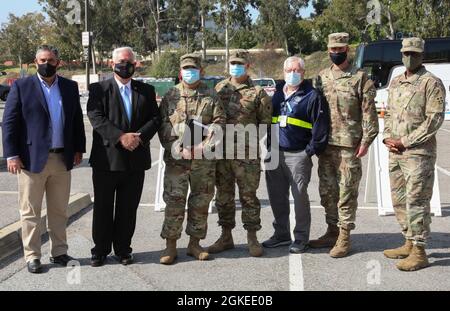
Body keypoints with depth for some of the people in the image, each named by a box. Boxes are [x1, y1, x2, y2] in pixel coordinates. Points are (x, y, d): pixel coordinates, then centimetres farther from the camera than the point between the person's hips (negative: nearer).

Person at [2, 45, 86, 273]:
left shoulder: (70, 87, 10)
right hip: (32, 159, -3)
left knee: (59, 211, 10)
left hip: (62, 159, 3)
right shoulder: (21, 87, 1)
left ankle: (59, 252, 21)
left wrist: (79, 149, 8)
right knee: (30, 212, 4)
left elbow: (77, 120, 14)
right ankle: (32, 256, 13)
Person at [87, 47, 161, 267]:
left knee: (128, 208, 9)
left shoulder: (147, 91, 11)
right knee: (103, 207, 6)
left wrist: (139, 136, -13)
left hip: (135, 159, 2)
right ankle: (100, 250, 19)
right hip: (106, 158, -2)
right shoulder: (99, 89, 2)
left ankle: (123, 249, 22)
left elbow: (155, 118, 5)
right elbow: (96, 118, -10)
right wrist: (121, 137, -20)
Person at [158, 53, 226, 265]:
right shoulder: (171, 95, 7)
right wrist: (176, 148, -11)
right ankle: (170, 245, 8)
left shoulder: (211, 95, 9)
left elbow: (220, 121, 3)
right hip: (176, 158, -1)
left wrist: (205, 145, -11)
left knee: (201, 201, 8)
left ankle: (194, 243, 21)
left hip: (204, 159, 1)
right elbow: (163, 124, 2)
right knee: (174, 201, -2)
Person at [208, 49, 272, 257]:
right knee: (223, 196, 10)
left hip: (246, 153, -4)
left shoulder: (257, 93, 1)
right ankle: (226, 236, 22)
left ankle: (252, 238, 13)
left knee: (248, 195, 1)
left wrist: (249, 134, -4)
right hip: (221, 150, 4)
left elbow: (265, 122, 3)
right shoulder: (219, 88, 12)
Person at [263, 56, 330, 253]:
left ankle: (301, 238, 10)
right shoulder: (277, 94, 15)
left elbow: (320, 126, -8)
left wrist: (311, 150, -12)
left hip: (298, 155, -6)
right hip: (275, 154, 6)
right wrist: (268, 147, 13)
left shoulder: (312, 96, -3)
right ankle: (281, 234, 26)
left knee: (300, 196, -1)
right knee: (277, 196, 12)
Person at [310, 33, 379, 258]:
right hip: (325, 144, 5)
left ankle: (344, 237, 8)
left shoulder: (360, 78, -3)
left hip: (349, 145, -5)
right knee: (327, 190, 12)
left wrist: (366, 141, -12)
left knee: (346, 192, 0)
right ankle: (332, 231, 24)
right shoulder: (322, 77, 12)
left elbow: (369, 112, -6)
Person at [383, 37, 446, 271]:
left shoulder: (431, 83, -7)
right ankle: (409, 243, 27)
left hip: (419, 153, -8)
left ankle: (419, 252, 1)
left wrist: (405, 142, -14)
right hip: (395, 153, 8)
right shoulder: (395, 83, 16)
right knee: (398, 200, 13)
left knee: (416, 201, -7)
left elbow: (434, 119, -13)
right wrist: (388, 137, 3)